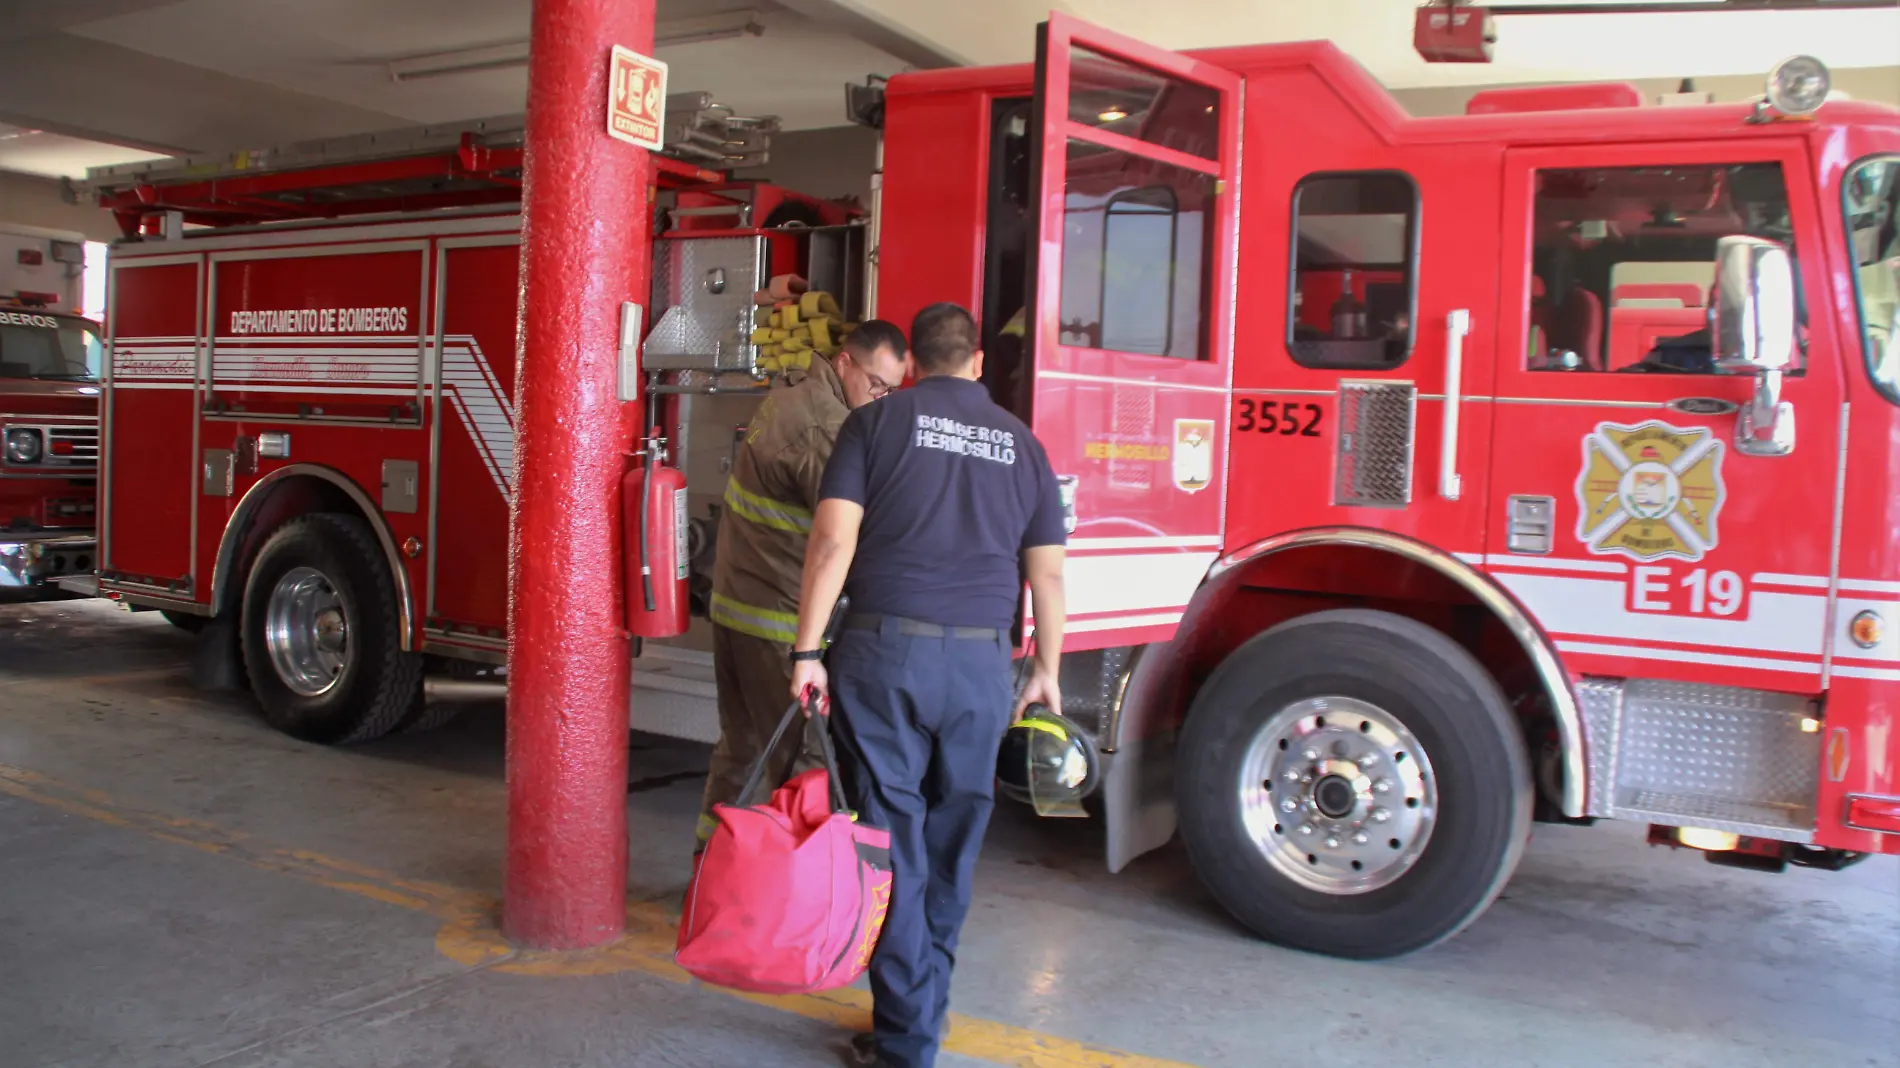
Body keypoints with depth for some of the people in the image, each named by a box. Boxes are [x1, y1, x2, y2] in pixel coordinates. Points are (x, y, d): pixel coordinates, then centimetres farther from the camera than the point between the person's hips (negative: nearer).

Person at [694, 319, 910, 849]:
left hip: (733, 601, 10)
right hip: (778, 614, -10)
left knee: (739, 744, 17)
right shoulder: (824, 422, -19)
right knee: (799, 756, -2)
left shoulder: (787, 397, 13)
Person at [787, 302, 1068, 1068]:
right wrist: (1046, 671, 21)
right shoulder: (1020, 442, 11)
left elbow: (834, 539, -8)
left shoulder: (877, 422, 3)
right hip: (981, 667, 3)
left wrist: (808, 651, -6)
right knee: (951, 846, 15)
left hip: (885, 654, -2)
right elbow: (1047, 574, 10)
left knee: (892, 843, 3)